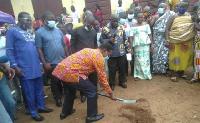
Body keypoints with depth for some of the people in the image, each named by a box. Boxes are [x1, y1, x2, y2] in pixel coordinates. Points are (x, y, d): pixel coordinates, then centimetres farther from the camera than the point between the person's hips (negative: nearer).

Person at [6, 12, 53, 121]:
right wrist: (15, 66, -15)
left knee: (39, 89, 14)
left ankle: (41, 107, 32)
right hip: (25, 69, -6)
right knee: (29, 92, 5)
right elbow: (9, 50, -9)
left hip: (36, 67, 7)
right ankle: (33, 112, 20)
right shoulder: (12, 31, -5)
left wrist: (40, 63, 17)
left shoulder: (28, 32, 16)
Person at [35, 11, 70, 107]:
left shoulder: (58, 31, 7)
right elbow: (39, 49, -9)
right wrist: (44, 63, -12)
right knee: (55, 81, 10)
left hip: (63, 61, 4)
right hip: (51, 63, -4)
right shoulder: (39, 33, -6)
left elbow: (64, 45, 12)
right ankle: (58, 98, 31)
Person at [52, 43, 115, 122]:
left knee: (71, 89, 33)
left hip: (60, 69, 10)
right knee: (92, 90, 5)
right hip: (70, 73, -9)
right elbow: (102, 77, 0)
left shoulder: (88, 50, 22)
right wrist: (110, 92, 11)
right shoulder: (99, 58, -3)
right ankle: (91, 116, 20)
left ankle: (65, 112, 46)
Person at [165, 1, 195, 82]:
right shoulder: (173, 17, -3)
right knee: (175, 57, 0)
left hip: (186, 41, 4)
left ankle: (182, 73, 28)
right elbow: (167, 29, -9)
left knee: (185, 57, 11)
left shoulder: (189, 17, 8)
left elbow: (193, 28, 14)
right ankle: (174, 75, 10)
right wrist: (167, 40, -18)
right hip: (175, 41, -4)